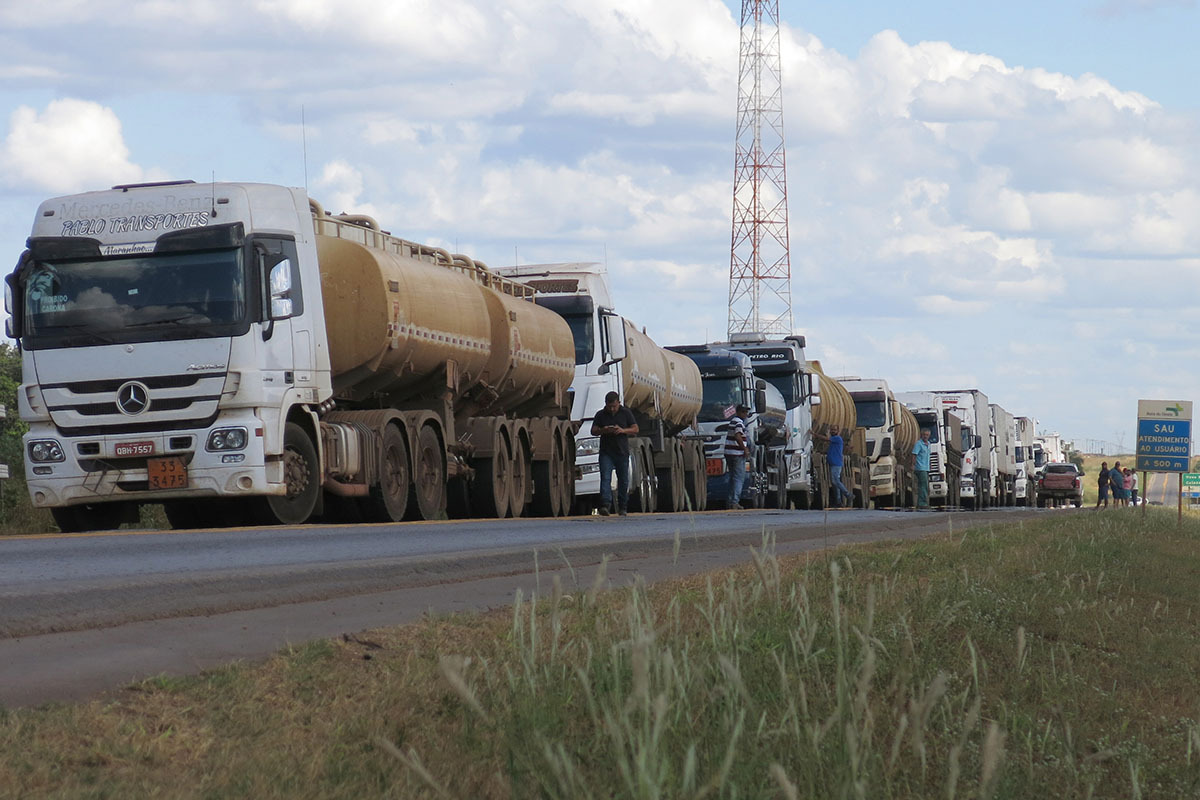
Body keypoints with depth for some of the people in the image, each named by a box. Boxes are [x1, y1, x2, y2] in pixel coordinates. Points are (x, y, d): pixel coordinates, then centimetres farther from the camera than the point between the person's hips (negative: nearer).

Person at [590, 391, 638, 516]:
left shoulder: (626, 413, 6)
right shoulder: (600, 415, 7)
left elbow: (635, 429, 3)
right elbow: (593, 431, 7)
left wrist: (623, 430, -15)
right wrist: (602, 431, -15)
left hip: (622, 452, 1)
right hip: (606, 453, -1)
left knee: (623, 480, 6)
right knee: (605, 478, -14)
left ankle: (622, 507, 16)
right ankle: (605, 505, -23)